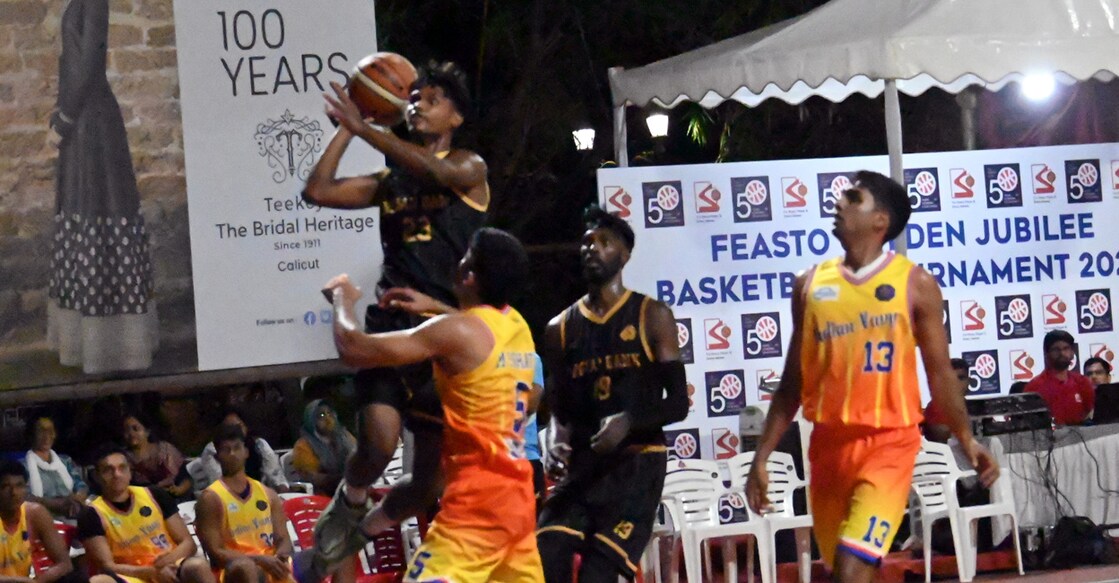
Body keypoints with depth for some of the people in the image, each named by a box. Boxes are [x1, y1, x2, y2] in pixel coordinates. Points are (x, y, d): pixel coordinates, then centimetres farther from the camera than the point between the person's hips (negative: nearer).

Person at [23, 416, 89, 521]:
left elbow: (81, 486, 11)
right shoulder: (23, 465, 6)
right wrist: (60, 504, -20)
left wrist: (76, 500, -14)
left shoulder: (65, 460, 23)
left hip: (72, 519, 5)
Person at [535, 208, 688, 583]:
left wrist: (629, 422, -21)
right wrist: (559, 444, -8)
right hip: (583, 466, 4)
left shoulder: (652, 317, 1)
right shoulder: (561, 329, 12)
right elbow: (560, 410, 15)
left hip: (636, 465, -4)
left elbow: (678, 404, -3)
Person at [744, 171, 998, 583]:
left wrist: (966, 440, -8)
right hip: (830, 442, 5)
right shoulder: (811, 286, 8)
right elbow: (793, 381, 13)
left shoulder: (915, 284, -2)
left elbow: (939, 372, 2)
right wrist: (762, 456, 9)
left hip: (889, 441, -5)